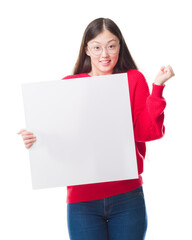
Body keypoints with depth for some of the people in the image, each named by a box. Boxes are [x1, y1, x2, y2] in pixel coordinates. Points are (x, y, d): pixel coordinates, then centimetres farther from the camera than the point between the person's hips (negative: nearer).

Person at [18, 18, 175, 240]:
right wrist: (35, 140, -14)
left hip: (128, 195, 0)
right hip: (82, 198, 0)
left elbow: (147, 132, -6)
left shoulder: (133, 80, 4)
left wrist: (158, 86, -12)